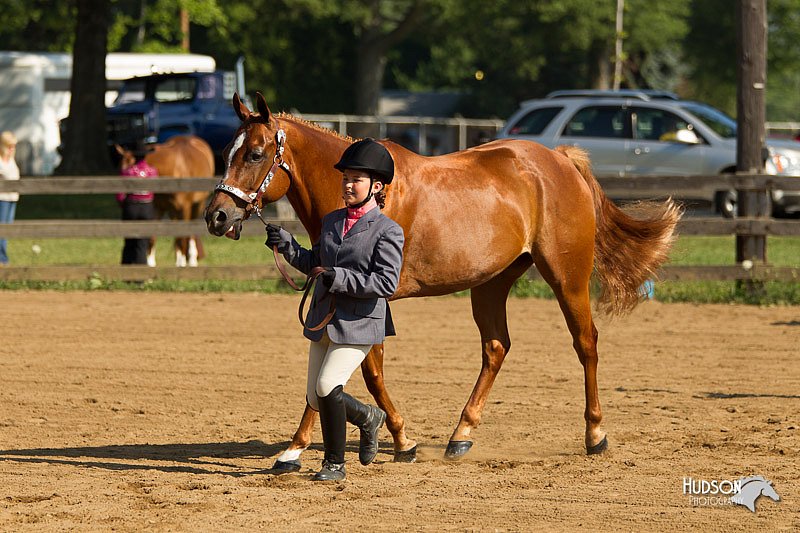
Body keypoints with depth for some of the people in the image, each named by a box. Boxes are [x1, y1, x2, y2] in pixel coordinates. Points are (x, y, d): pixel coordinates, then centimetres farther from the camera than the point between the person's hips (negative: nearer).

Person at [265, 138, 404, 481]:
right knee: (316, 399, 9)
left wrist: (339, 278, -25)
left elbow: (386, 282, -18)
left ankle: (335, 464, -6)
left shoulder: (387, 231, -10)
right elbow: (314, 263, 22)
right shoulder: (331, 221, 12)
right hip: (324, 321, 7)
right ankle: (368, 418, 37)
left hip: (359, 324, -7)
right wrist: (286, 245, 5)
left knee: (328, 386, -20)